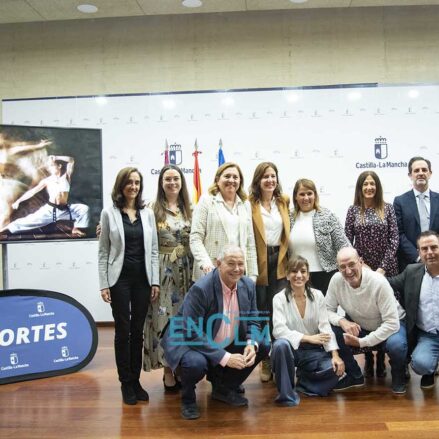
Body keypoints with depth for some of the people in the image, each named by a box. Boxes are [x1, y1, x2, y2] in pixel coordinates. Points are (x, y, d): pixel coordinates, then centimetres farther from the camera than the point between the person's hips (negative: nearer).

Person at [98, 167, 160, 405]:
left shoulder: (148, 213, 6)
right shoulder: (109, 213, -2)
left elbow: (153, 249, 6)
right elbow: (103, 251, -1)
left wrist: (155, 281, 1)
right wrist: (104, 284, -7)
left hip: (142, 278, 3)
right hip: (119, 278, -2)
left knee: (138, 330, 8)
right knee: (123, 330, 3)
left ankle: (136, 380, 20)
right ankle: (126, 383, 15)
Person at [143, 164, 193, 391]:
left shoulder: (189, 209, 9)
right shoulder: (153, 208, -2)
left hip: (186, 271, 4)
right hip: (162, 270, -3)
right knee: (164, 317, 1)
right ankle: (168, 371, 11)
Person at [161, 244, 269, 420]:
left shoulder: (248, 285, -6)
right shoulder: (200, 289, -27)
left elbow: (253, 321, 3)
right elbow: (192, 333, -28)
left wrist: (252, 344, -19)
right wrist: (224, 357, -31)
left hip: (227, 344, 7)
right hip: (191, 341, -7)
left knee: (263, 345, -5)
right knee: (196, 363, -36)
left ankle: (224, 388, 15)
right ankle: (188, 399, 2)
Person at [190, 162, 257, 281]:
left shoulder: (246, 205, 16)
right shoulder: (206, 202, 4)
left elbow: (250, 243, 15)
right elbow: (195, 238, -3)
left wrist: (252, 275, 8)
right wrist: (205, 263, -18)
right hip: (210, 273, -3)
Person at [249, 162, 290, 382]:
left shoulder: (284, 201, 10)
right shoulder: (250, 203, -4)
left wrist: (286, 257, 9)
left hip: (280, 262, 3)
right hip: (259, 264, -3)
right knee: (262, 313, 5)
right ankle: (266, 360, 17)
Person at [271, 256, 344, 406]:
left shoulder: (317, 295, 1)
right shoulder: (279, 298, -8)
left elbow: (325, 326, -6)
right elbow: (279, 330, -19)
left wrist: (335, 355, -19)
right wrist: (308, 338, -27)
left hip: (313, 350, 2)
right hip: (291, 348, -2)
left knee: (335, 369, -23)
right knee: (281, 345, -36)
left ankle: (303, 381, 5)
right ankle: (287, 393, -16)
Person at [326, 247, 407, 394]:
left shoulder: (378, 282, -31)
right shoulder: (336, 280, -19)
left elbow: (392, 323, -30)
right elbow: (328, 310, -9)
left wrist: (362, 342, -32)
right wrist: (342, 321, -31)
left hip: (391, 324, -4)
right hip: (357, 326, 4)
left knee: (396, 345, -36)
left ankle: (398, 375, 2)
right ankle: (355, 376, 2)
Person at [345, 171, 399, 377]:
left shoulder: (387, 208, 3)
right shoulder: (353, 210, 4)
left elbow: (394, 238, -2)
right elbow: (347, 241, 2)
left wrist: (383, 267, -11)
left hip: (386, 269, 0)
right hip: (361, 270, 0)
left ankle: (381, 359, 14)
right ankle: (368, 358, 15)